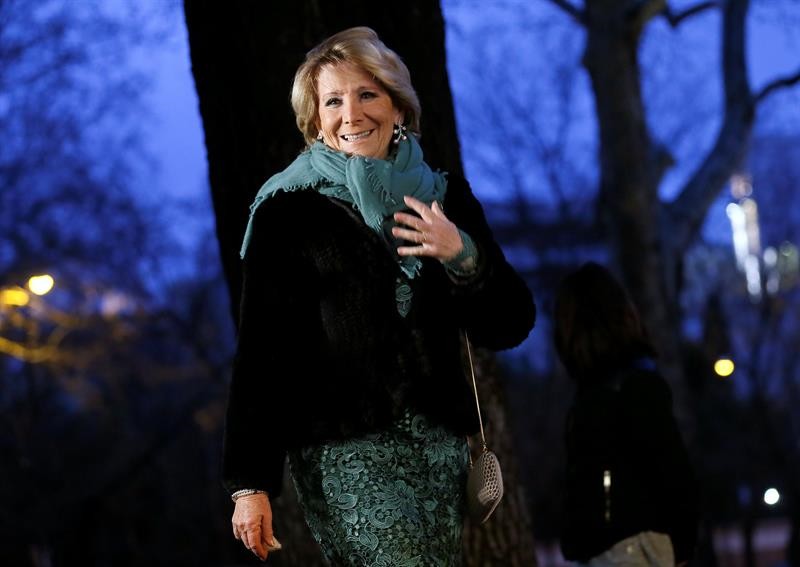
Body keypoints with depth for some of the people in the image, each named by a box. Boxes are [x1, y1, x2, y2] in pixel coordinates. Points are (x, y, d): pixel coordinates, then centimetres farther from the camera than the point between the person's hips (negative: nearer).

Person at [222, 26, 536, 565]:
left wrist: (462, 254, -9)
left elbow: (509, 327, 9)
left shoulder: (444, 196, 13)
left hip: (439, 442, 5)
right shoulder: (288, 211, 1)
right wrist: (250, 482, -6)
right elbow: (261, 353, -2)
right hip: (342, 452, -4)